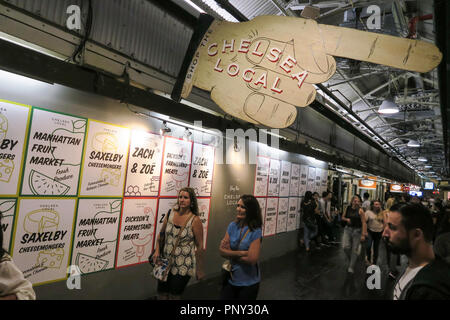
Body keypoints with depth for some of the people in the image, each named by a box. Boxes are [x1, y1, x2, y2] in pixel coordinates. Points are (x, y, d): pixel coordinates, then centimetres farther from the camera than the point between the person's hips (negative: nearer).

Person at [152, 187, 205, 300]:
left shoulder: (195, 220, -14)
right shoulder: (171, 213, 0)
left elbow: (199, 246, -9)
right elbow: (161, 234, 14)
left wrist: (200, 270, -4)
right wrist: (157, 250, 1)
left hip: (183, 266, -4)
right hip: (166, 262, 4)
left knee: (174, 296, 6)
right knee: (161, 294, 13)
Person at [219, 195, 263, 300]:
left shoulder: (256, 232, -17)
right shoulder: (232, 226, -3)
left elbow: (252, 260, -22)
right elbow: (221, 251, -7)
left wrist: (230, 254, -10)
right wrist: (241, 253, -21)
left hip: (248, 283, -4)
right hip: (230, 279, 4)